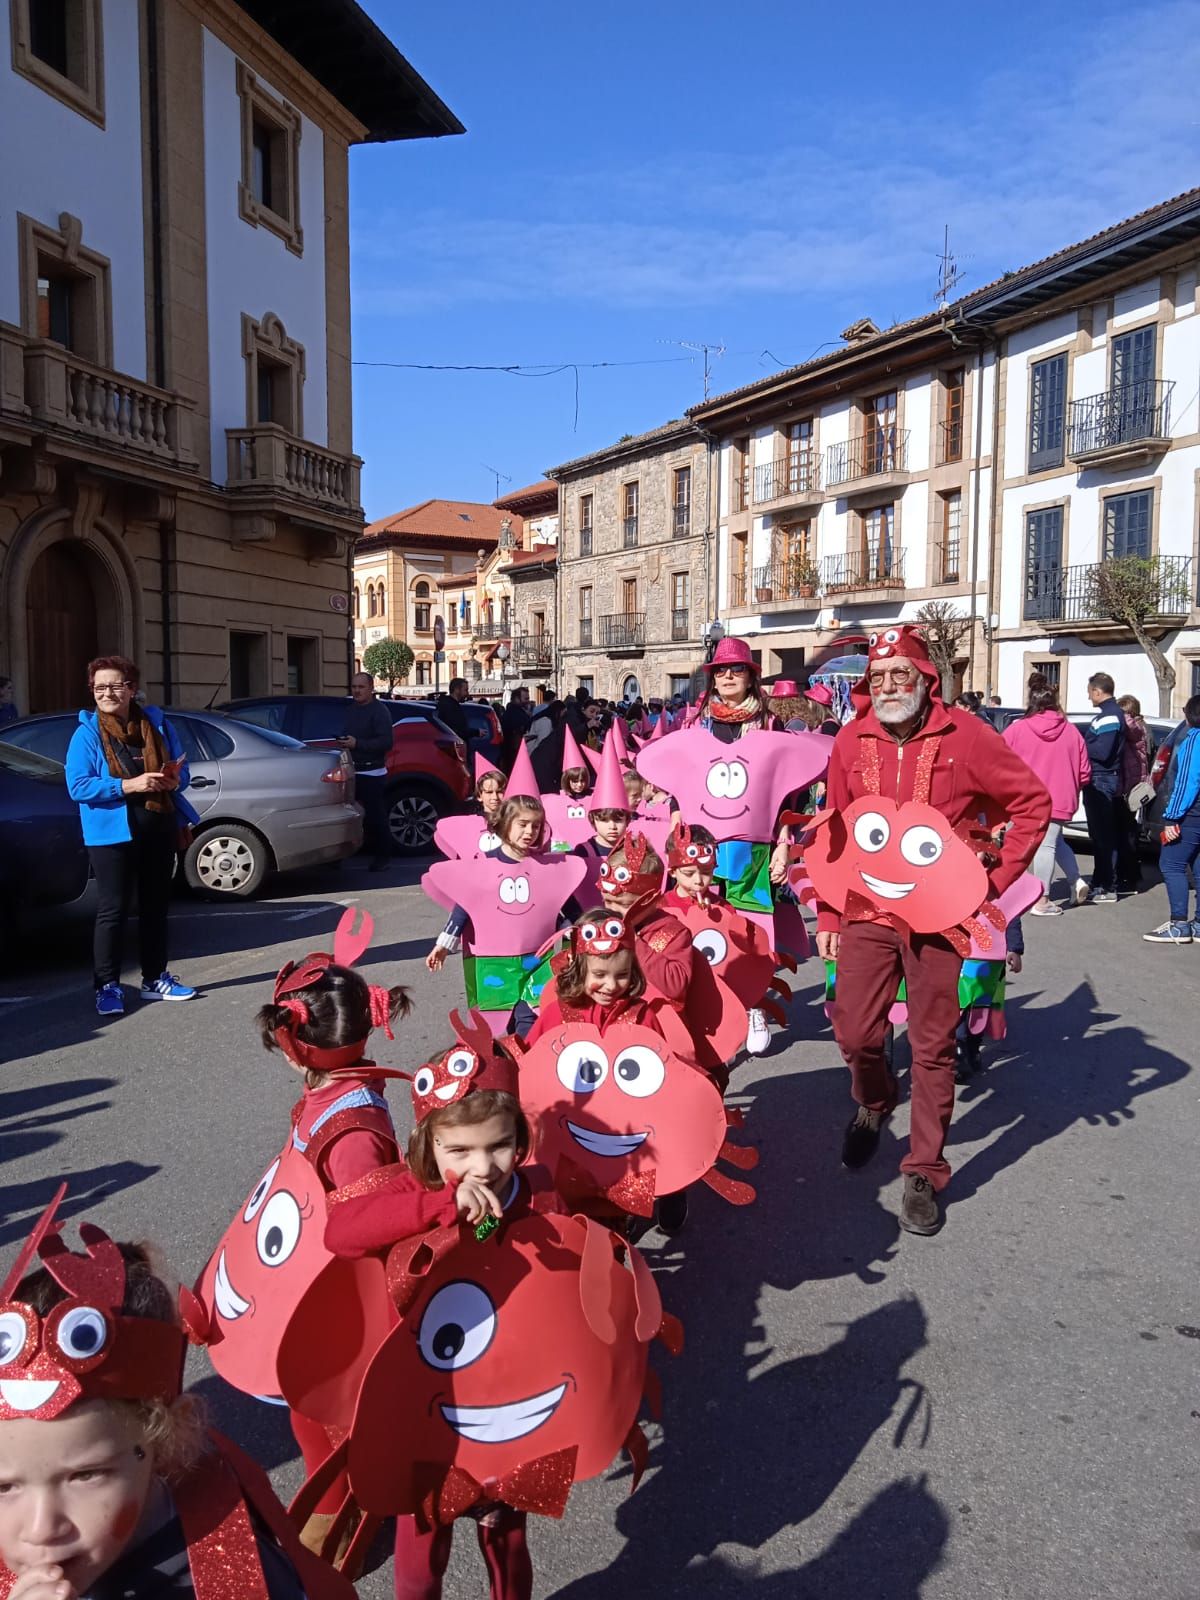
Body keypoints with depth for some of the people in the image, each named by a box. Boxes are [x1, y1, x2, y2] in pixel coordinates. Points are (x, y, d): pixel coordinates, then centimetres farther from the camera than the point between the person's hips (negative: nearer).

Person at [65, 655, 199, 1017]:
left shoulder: (157, 723, 6)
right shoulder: (87, 733, -5)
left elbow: (181, 769, 10)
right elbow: (78, 786, -13)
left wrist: (173, 780, -15)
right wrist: (129, 785, -22)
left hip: (159, 829, 4)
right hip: (113, 833, -4)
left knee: (155, 906, 12)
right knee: (113, 910, -3)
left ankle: (155, 978, 23)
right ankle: (107, 986, 5)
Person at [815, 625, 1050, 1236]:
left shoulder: (963, 736, -7)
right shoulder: (852, 741, 1)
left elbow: (1032, 801, 0)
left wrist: (998, 877, -4)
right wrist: (827, 916, 7)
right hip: (866, 913, 2)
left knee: (933, 1047, 5)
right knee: (854, 1033, 5)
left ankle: (925, 1173, 21)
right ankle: (873, 1105, 40)